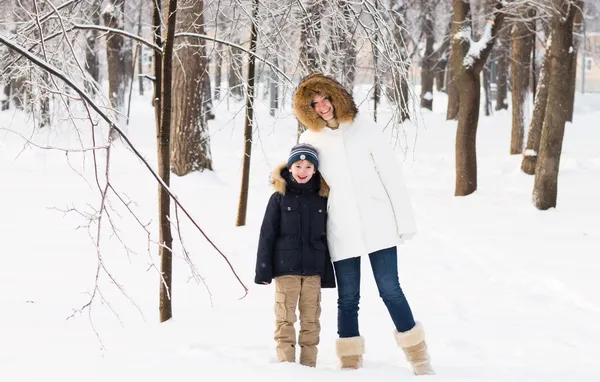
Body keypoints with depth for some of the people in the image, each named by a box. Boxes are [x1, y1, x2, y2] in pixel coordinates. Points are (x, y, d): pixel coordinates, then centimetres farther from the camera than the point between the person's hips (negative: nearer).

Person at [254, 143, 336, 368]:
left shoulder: (322, 199, 5)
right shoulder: (279, 198, -1)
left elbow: (326, 238, 8)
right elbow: (267, 235, -2)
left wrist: (328, 273, 6)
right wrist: (263, 270, -7)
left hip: (313, 270, 2)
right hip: (285, 267, -2)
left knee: (311, 319, 6)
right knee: (285, 319, 0)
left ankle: (309, 364, 12)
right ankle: (286, 363, 2)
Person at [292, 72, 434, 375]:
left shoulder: (362, 126, -1)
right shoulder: (310, 139, 4)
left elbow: (391, 172, -1)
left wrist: (405, 218, -4)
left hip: (378, 224, -2)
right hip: (341, 231, 2)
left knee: (390, 290, -3)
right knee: (348, 298, 5)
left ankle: (418, 357, 7)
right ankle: (350, 362, 14)